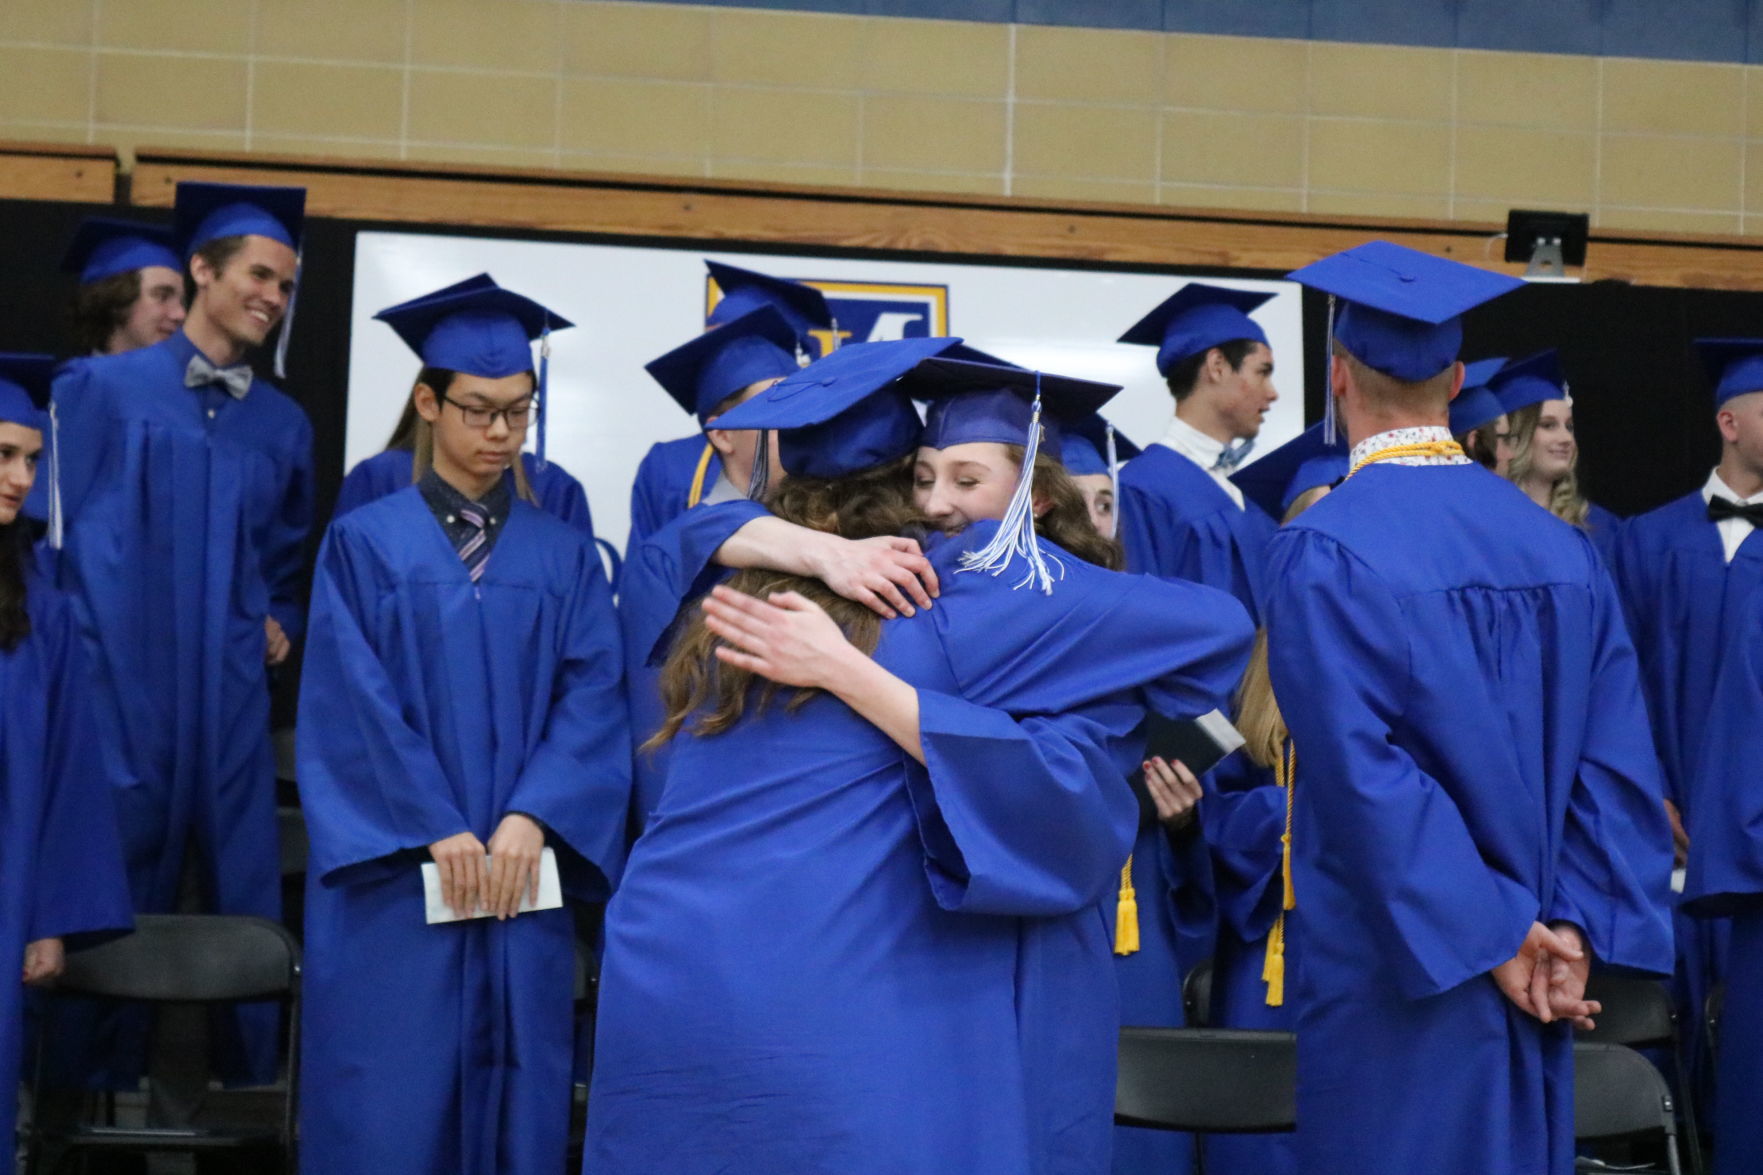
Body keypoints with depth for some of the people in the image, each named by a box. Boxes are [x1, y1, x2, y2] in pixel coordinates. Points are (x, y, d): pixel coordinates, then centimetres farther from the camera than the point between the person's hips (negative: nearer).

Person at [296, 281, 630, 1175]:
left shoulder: (565, 557, 10)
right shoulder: (364, 543, 3)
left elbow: (593, 697, 1)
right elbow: (352, 702, -5)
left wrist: (529, 819, -13)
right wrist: (436, 832, -14)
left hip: (524, 875, 2)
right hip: (392, 876, -2)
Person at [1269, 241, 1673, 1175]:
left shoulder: (1320, 550, -13)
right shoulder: (1561, 548, 4)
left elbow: (1363, 770, -19)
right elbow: (1618, 759, 0)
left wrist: (1498, 939, -14)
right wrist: (1573, 930, -4)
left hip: (1397, 976, -5)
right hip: (1537, 991, 5)